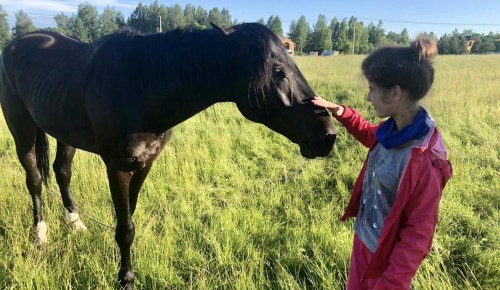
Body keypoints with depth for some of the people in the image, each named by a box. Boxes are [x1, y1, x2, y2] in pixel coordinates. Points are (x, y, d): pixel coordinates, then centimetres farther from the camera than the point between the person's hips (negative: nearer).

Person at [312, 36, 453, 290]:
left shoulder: (424, 160, -33)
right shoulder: (393, 130, -10)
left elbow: (419, 232, -25)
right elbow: (370, 136, 16)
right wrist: (341, 113, 2)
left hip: (388, 254, -7)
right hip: (363, 238, 7)